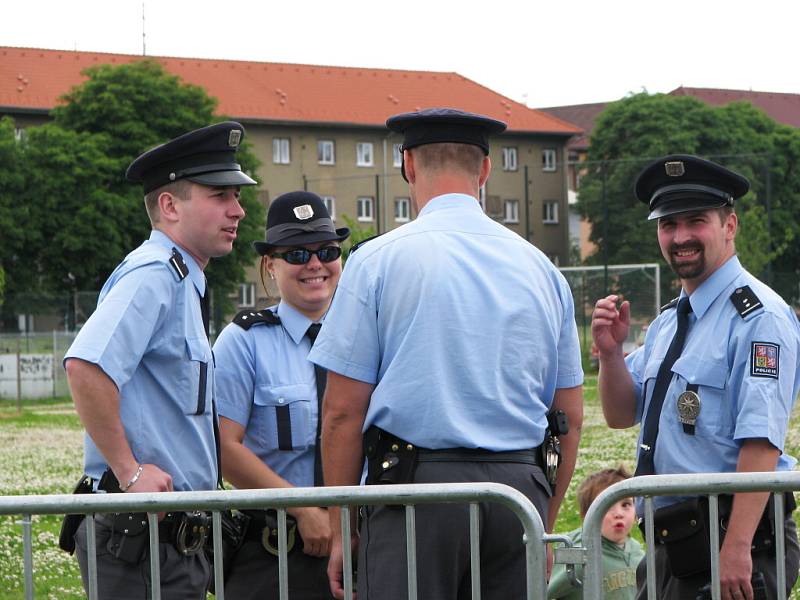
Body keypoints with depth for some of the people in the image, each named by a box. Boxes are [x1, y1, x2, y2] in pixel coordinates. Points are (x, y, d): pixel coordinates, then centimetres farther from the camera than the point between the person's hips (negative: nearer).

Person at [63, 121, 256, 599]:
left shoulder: (184, 284, 20)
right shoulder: (153, 274, -13)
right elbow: (86, 366, -29)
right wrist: (129, 472, -23)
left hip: (179, 536, 10)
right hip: (140, 536, -10)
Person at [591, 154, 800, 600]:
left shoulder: (759, 317, -12)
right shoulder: (669, 321, 17)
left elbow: (761, 443, -20)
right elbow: (623, 414, 19)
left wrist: (737, 549, -26)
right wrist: (611, 351, 0)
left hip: (737, 535, -8)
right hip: (670, 546, 8)